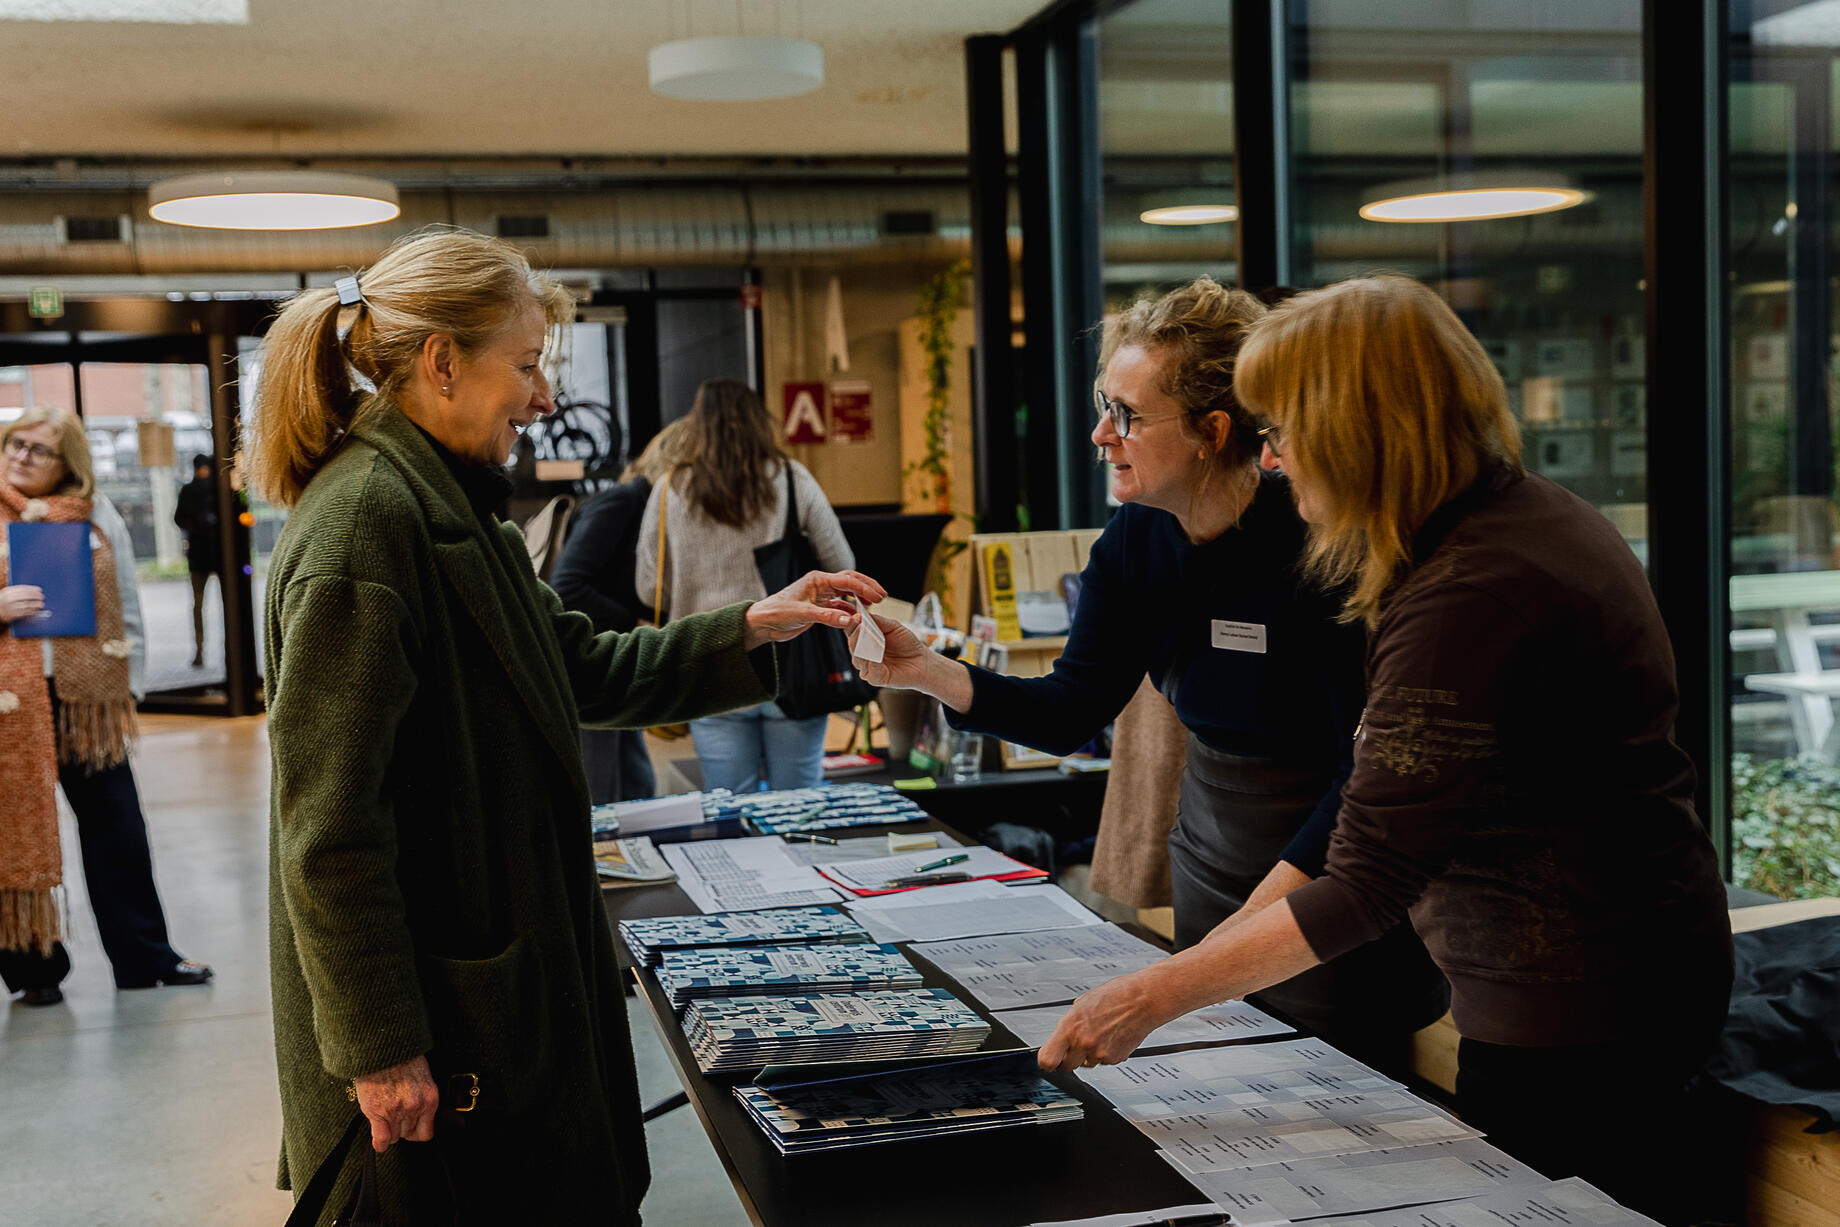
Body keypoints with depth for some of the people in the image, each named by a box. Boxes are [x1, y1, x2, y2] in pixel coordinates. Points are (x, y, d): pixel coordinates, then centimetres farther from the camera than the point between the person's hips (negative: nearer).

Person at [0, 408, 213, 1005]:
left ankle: (144, 955, 18)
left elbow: (126, 605, 11)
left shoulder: (95, 513, 8)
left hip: (85, 697, 2)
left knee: (116, 826, 7)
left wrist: (127, 684, 7)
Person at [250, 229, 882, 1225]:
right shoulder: (366, 519, -20)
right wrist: (381, 1048, -22)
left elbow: (587, 672, 20)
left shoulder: (445, 509, 12)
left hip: (507, 984, 10)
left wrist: (751, 629, 11)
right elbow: (330, 818, -23)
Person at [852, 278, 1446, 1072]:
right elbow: (1072, 712, -3)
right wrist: (929, 673, -17)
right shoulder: (1135, 543, -3)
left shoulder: (1311, 544, -23)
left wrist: (1273, 898, -27)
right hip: (1207, 867, 7)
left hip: (1326, 882, -6)